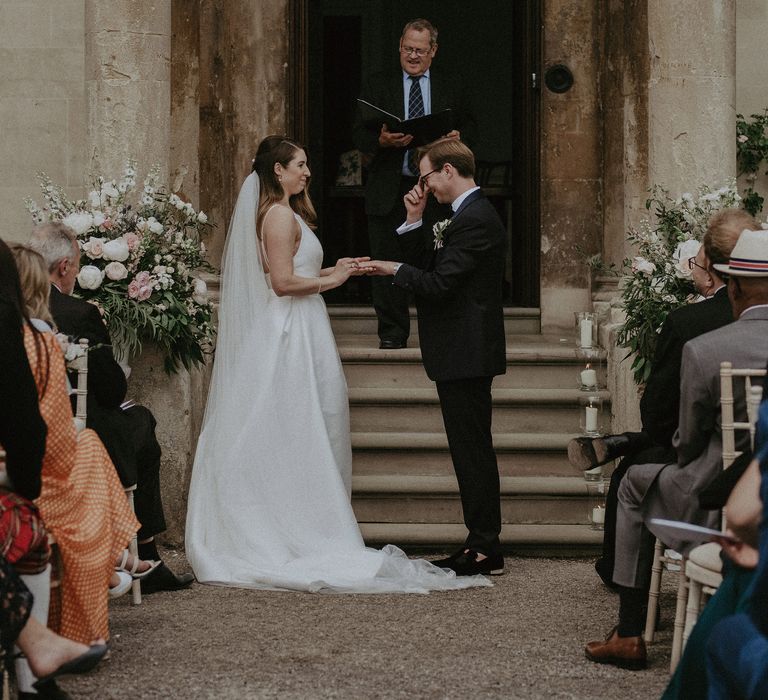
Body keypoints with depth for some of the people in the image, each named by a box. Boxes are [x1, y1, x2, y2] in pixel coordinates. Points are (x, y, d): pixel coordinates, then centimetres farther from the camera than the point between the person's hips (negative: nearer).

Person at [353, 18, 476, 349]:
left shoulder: (451, 86, 12)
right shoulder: (378, 85, 8)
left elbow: (469, 125, 15)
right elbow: (359, 134, 3)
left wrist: (459, 136, -8)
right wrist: (381, 140, -18)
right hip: (390, 188, 0)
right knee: (388, 262, 0)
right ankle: (392, 332, 8)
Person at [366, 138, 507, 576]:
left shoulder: (473, 220, -17)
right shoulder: (474, 214, 16)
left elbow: (437, 284, -21)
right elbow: (431, 267, 17)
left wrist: (395, 270, -5)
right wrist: (415, 221, 8)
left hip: (465, 355, -11)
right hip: (467, 354, 11)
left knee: (472, 450, -6)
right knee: (473, 450, 13)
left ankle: (485, 548, -1)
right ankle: (483, 543, 18)